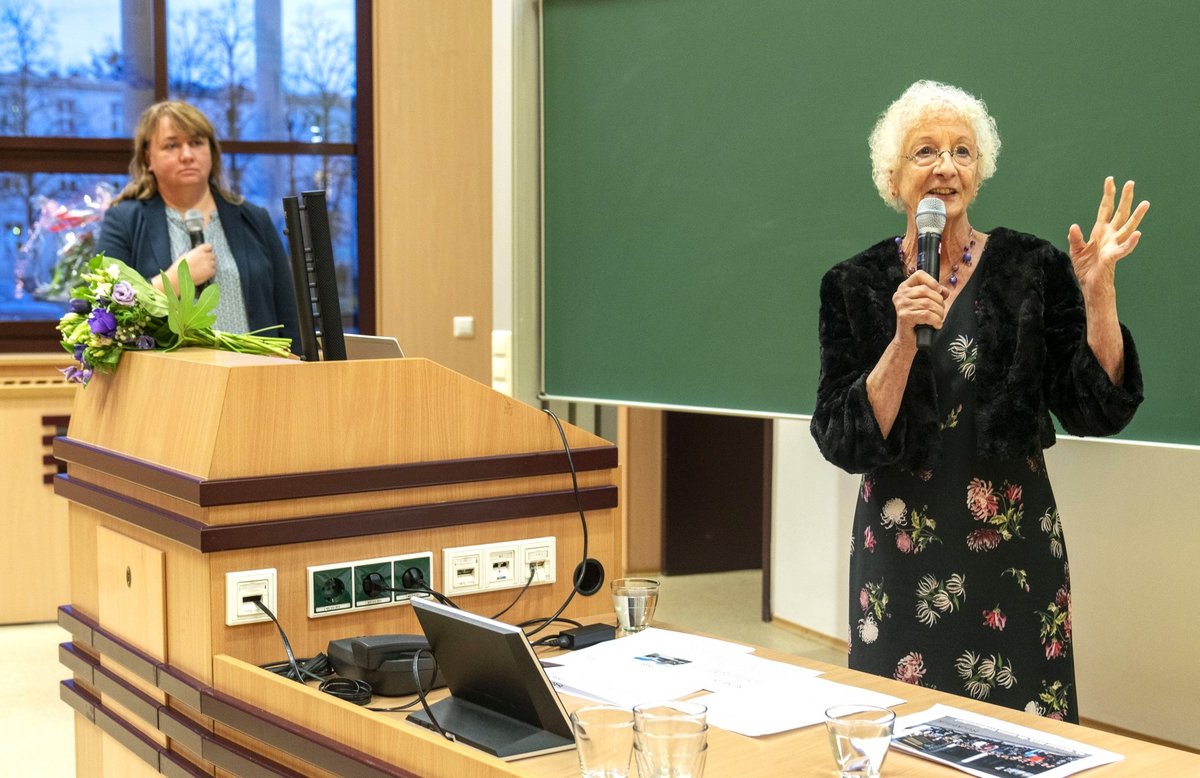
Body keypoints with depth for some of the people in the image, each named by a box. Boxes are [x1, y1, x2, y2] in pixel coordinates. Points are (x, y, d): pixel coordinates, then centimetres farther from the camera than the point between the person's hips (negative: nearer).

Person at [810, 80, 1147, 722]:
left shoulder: (1033, 268, -1)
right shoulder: (856, 285, -1)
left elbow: (1096, 411, -5)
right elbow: (844, 443, -8)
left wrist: (1097, 290, -15)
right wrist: (904, 340, -20)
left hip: (1013, 548, 0)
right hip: (901, 556, 0)